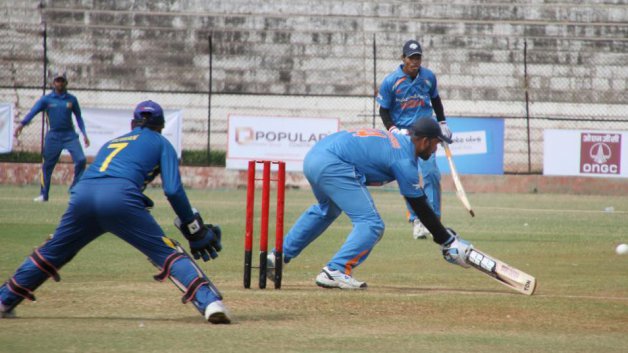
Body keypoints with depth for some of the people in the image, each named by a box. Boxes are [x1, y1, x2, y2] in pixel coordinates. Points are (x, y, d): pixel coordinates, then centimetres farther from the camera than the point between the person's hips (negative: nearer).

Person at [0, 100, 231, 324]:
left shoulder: (111, 142, 38)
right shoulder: (160, 143, 24)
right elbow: (173, 190, 10)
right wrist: (194, 230, 15)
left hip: (82, 195, 4)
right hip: (120, 197, -4)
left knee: (52, 253, 24)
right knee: (168, 254, 0)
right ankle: (210, 302, -16)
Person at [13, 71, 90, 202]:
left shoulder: (71, 99, 6)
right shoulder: (46, 99, -1)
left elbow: (78, 117, 14)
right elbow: (33, 111, -14)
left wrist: (84, 134, 6)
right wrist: (21, 124, -30)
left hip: (70, 134, 1)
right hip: (53, 136, -1)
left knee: (81, 160, -13)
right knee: (47, 165, 2)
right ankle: (43, 195, 12)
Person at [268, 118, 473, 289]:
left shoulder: (396, 139, 21)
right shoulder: (405, 159, -5)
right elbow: (421, 208, -3)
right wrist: (448, 242, 2)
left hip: (313, 156, 10)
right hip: (332, 165, -10)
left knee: (326, 210, 36)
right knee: (371, 224, -9)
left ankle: (278, 256, 37)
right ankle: (334, 272, -18)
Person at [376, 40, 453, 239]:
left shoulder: (429, 77, 1)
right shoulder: (390, 81, -8)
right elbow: (384, 110, 0)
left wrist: (442, 122, 16)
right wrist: (392, 130, -14)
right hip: (403, 133, -1)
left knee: (431, 173, -11)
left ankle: (434, 219, -3)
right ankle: (416, 221, 4)